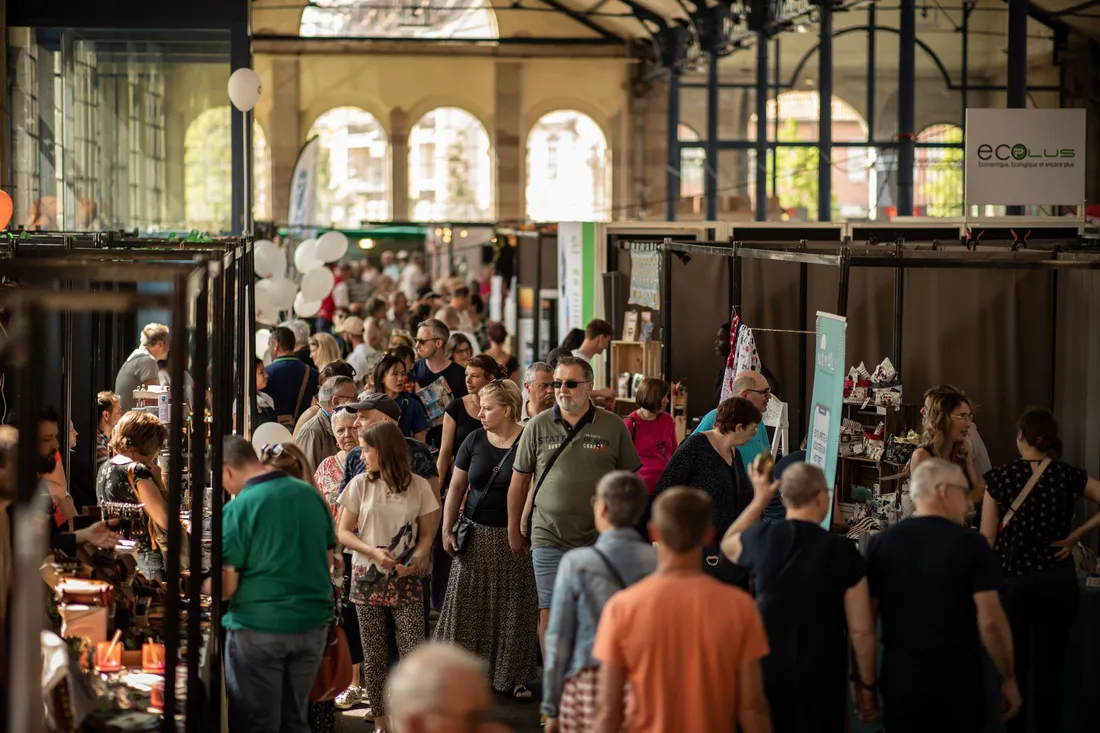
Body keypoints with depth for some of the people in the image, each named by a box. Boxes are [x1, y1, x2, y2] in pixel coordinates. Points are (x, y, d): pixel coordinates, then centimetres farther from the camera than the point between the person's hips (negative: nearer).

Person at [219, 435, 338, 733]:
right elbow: (329, 563, 13)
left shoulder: (238, 509, -15)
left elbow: (225, 589, -13)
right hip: (313, 624, 5)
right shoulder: (311, 495, 2)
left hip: (258, 629, -5)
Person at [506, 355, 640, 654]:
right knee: (550, 614, -1)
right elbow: (519, 481, 10)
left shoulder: (613, 427, 1)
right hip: (549, 539, 0)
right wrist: (514, 530, 11)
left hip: (599, 539, 0)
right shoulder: (538, 427, 3)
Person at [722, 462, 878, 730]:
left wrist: (760, 499, 25)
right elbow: (861, 631, -10)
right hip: (820, 678, -2)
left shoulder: (761, 538, -6)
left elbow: (728, 544, 20)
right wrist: (866, 685, 3)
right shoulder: (843, 552, -13)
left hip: (766, 668, 3)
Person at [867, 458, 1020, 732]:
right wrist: (1008, 679, 0)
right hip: (959, 685, -2)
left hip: (901, 683, 2)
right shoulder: (971, 544, -7)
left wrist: (862, 680, 10)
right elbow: (990, 621, -11)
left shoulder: (881, 544, 1)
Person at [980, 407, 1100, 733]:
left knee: (1015, 665, 8)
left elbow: (988, 536, -4)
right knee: (1051, 665, 7)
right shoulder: (1070, 476, -2)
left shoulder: (1000, 476, -6)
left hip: (1013, 579, -1)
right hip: (1057, 580, 1)